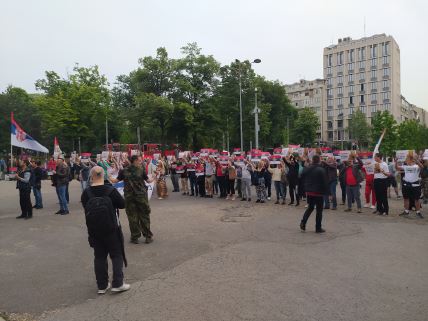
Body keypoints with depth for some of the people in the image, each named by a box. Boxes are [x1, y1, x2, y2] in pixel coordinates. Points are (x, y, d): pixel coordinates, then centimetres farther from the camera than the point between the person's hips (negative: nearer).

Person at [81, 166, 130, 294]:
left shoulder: (86, 193, -9)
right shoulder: (111, 190, -17)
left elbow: (85, 207, 4)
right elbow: (122, 204, -7)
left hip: (94, 230, 3)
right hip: (111, 229, -3)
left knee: (99, 257, 14)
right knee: (117, 255, 10)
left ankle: (102, 286, 21)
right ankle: (117, 284, 9)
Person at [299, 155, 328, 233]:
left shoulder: (306, 169, 0)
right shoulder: (321, 170, -16)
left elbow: (302, 179, 8)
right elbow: (325, 182, -14)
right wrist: (326, 192, -7)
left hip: (309, 192, 5)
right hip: (318, 192, -5)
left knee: (310, 207, 20)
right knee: (319, 210, 6)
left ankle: (303, 222, 7)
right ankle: (318, 228, 12)